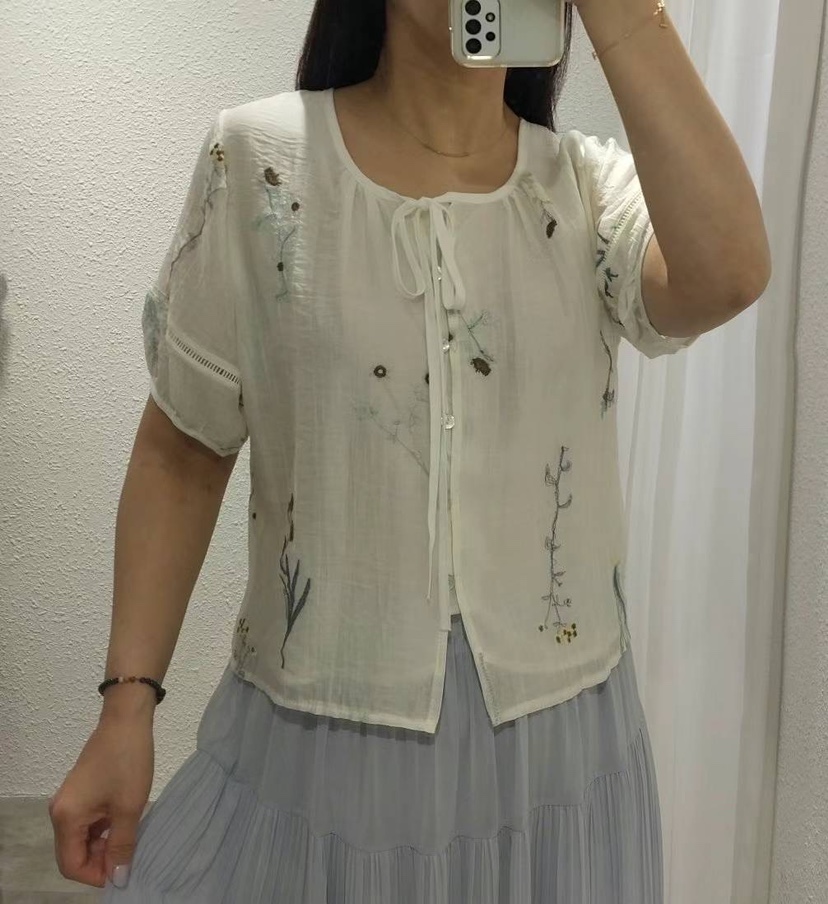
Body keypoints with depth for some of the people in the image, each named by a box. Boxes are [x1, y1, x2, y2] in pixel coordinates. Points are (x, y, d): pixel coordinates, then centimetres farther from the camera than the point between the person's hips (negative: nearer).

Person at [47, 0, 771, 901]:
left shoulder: (594, 187, -1)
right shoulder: (260, 160, -5)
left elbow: (727, 279, -23)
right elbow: (181, 452, -2)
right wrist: (127, 703, -4)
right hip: (313, 736, -1)